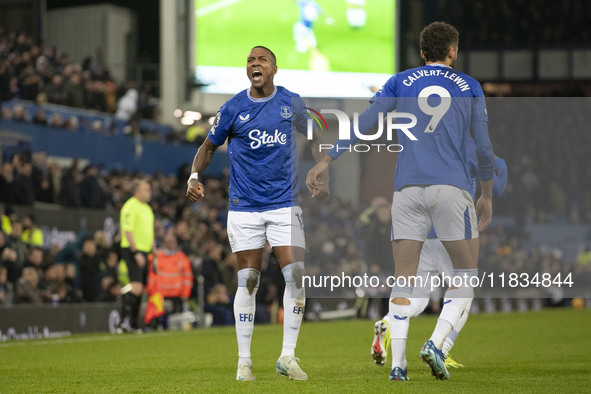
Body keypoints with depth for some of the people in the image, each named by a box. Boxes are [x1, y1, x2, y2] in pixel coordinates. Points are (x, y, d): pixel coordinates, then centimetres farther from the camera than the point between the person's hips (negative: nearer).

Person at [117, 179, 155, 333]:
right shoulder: (130, 207, -10)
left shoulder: (147, 208, 19)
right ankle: (123, 321, -20)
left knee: (140, 290, 8)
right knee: (136, 288, -18)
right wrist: (136, 252, -22)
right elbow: (127, 231, -18)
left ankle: (133, 323, 13)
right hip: (132, 250, -9)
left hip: (144, 251, 9)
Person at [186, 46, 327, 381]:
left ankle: (287, 357, 0)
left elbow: (314, 137, 18)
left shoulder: (292, 103, 3)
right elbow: (210, 146, 9)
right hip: (245, 206, -1)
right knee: (248, 281, -1)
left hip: (285, 203, 1)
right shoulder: (233, 109, -1)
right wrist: (194, 177, -8)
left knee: (297, 275, -10)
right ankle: (244, 360, 8)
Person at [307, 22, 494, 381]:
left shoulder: (401, 82, 12)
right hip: (452, 188, -2)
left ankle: (397, 363, -6)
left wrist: (327, 161, 7)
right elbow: (484, 147, 9)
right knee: (467, 273, 10)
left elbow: (363, 124, 3)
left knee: (404, 280, 5)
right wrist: (487, 196, 20)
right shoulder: (469, 87, 10)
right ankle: (436, 343, -11)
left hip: (408, 189, 2)